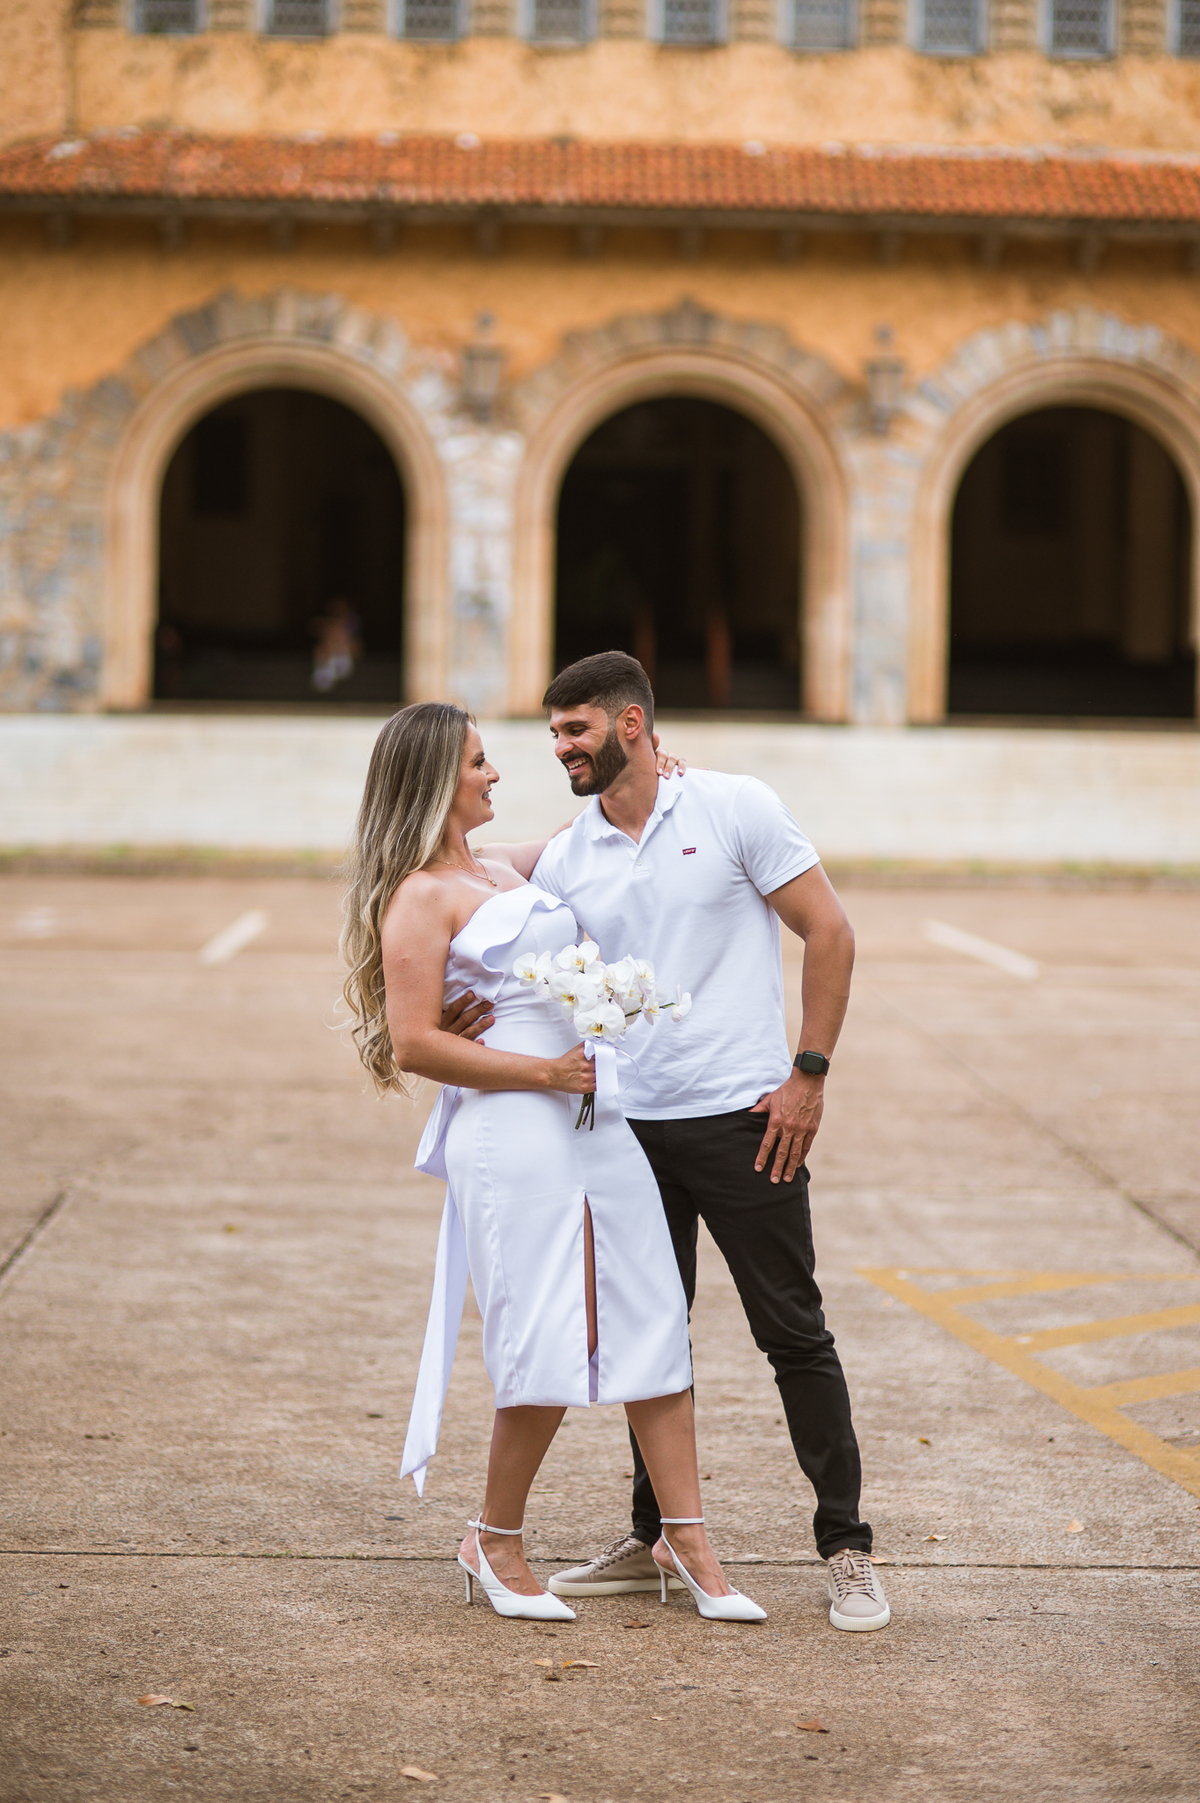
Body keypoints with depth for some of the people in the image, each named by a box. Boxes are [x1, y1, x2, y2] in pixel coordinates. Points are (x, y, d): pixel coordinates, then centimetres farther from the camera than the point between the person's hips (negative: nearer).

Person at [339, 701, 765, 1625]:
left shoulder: (499, 867, 17)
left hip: (596, 1122, 8)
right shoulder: (420, 897, -8)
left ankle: (687, 1540, 11)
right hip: (513, 1137, -8)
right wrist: (546, 1072, -14)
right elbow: (414, 1043, -15)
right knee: (552, 1351, -6)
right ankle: (495, 1542, 14)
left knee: (653, 1325, 5)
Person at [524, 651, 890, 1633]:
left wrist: (809, 1072, -10)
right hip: (628, 1127, 5)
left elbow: (829, 932, -5)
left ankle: (847, 1548, 8)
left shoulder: (736, 808, -5)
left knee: (795, 1332, -1)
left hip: (744, 1120, -5)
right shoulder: (563, 862, 8)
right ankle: (654, 1538, 25)